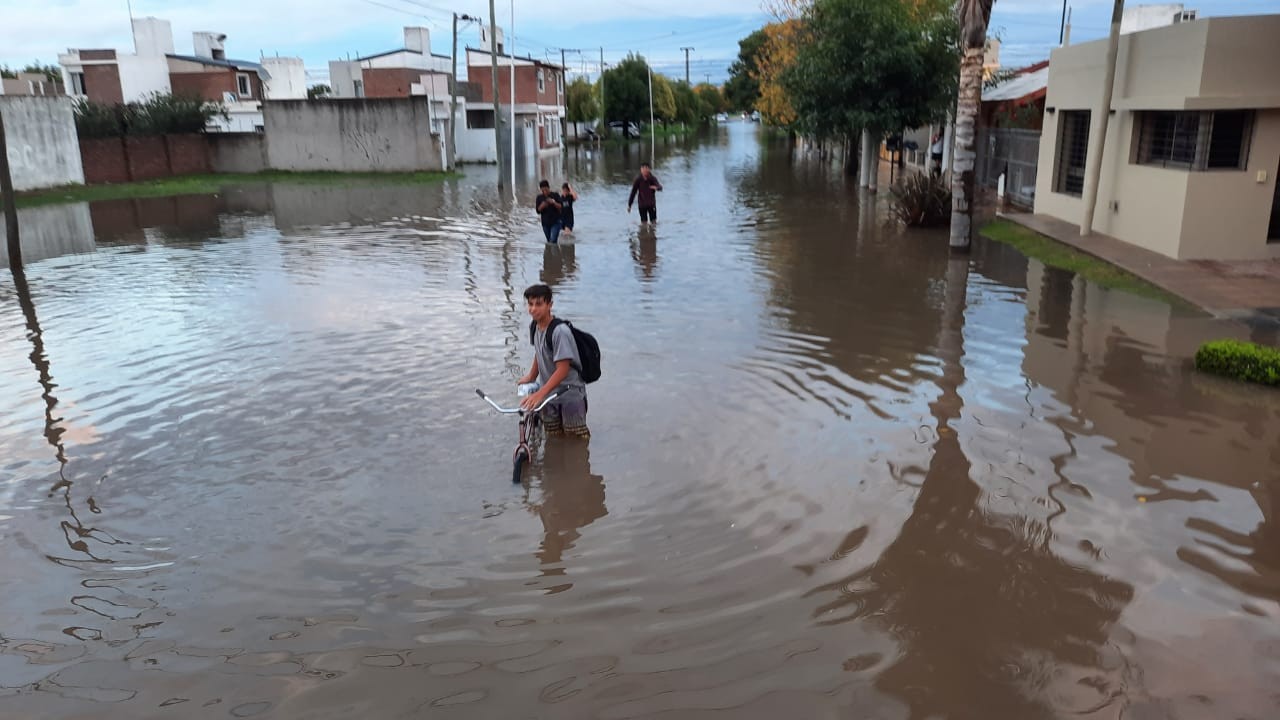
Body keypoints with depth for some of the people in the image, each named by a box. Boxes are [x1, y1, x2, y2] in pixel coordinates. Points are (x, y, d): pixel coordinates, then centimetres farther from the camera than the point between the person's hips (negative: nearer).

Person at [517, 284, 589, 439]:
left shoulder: (560, 331, -25)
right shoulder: (535, 326, -1)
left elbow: (562, 369, -29)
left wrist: (539, 394, -35)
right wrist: (531, 377, 29)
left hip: (569, 393, -7)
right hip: (548, 392, 7)